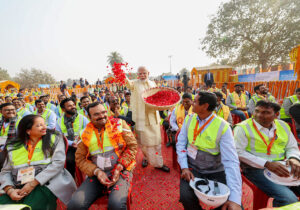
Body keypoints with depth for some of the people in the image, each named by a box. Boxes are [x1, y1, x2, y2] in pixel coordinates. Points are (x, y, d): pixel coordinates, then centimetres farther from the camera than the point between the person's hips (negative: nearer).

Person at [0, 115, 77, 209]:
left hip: (46, 184, -3)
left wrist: (33, 183, -12)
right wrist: (10, 189, -6)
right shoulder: (13, 147, 14)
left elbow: (58, 163, -7)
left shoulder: (55, 139, 2)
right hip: (19, 188, 4)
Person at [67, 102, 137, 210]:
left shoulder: (119, 124, -2)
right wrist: (96, 171, -9)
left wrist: (119, 168, -11)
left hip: (121, 170, -2)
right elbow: (80, 159, 8)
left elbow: (132, 146, -2)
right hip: (97, 173, 3)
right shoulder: (86, 133, 4)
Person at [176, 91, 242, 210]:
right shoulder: (189, 119, -3)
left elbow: (231, 161, -19)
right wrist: (184, 167, -14)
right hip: (192, 168, 1)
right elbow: (181, 144, -2)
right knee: (186, 197, -23)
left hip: (215, 171, -1)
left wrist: (235, 198, -26)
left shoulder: (223, 127, -14)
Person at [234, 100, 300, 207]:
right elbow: (238, 152, -16)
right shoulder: (243, 127, -10)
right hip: (256, 169, -6)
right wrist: (267, 164, -20)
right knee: (289, 199, -24)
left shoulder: (283, 126, 10)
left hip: (282, 167, 6)